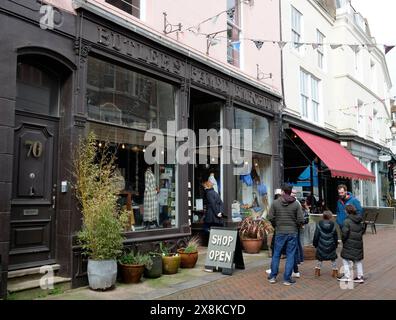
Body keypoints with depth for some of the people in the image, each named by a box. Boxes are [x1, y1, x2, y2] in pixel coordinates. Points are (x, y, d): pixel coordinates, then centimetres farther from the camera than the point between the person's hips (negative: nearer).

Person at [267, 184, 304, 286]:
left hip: (280, 232, 1)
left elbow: (270, 217, -6)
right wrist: (295, 226, 11)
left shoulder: (275, 202, -4)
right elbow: (301, 220, -8)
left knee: (276, 254, 12)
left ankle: (273, 276, 19)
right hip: (292, 232, -1)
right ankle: (287, 279, 10)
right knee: (290, 256, 7)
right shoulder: (296, 204, -5)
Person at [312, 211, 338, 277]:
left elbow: (316, 236, -5)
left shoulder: (319, 225, -9)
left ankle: (317, 271, 16)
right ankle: (334, 270, 15)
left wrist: (315, 244, 6)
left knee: (319, 258, 14)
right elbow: (335, 237, 6)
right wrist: (336, 244, 18)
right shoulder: (333, 225, -4)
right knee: (334, 258, 15)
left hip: (321, 246, 0)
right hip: (331, 246, 0)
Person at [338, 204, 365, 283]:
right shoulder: (360, 220, 5)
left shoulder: (347, 221, -17)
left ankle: (347, 276, 6)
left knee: (345, 259, 6)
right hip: (359, 243, 7)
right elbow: (362, 231, 12)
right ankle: (360, 276, 20)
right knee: (358, 260, 16)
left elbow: (344, 232, -17)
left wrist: (343, 240, -2)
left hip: (349, 243, -7)